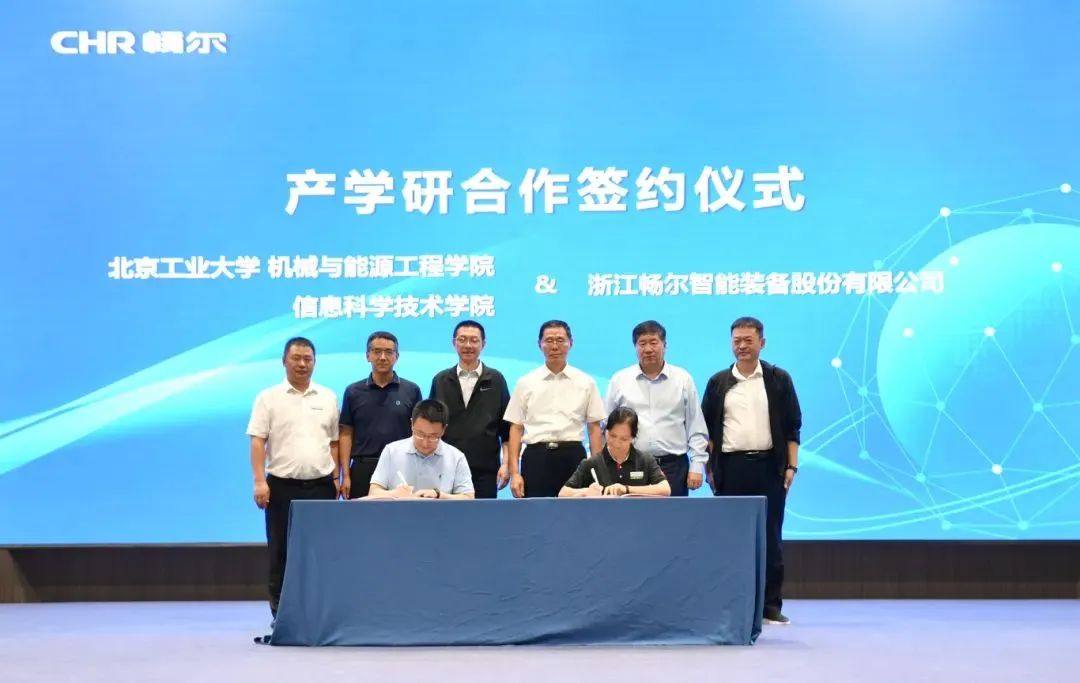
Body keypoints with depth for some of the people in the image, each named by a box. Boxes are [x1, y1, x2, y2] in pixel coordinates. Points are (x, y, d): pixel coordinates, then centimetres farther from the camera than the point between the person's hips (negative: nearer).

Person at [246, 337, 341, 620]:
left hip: (320, 486, 2)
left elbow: (334, 442, 13)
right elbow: (258, 442, -4)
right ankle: (280, 614, 12)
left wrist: (336, 478, 5)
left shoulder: (327, 398, 10)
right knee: (281, 553, 3)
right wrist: (259, 482, -12)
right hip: (282, 486, -2)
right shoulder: (269, 398, 1)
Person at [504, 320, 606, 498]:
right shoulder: (525, 383, 7)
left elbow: (594, 428, 6)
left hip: (573, 457, 0)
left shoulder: (586, 383, 7)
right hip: (536, 457, 0)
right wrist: (514, 473, -2)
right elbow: (516, 428, 6)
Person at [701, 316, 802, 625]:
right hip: (730, 467, 1)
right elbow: (707, 429, 9)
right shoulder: (718, 382, 8)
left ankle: (770, 606, 6)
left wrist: (791, 466, -4)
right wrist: (709, 466, 2)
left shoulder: (778, 380, 5)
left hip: (769, 465, -1)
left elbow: (791, 428, 4)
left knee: (770, 537, 1)